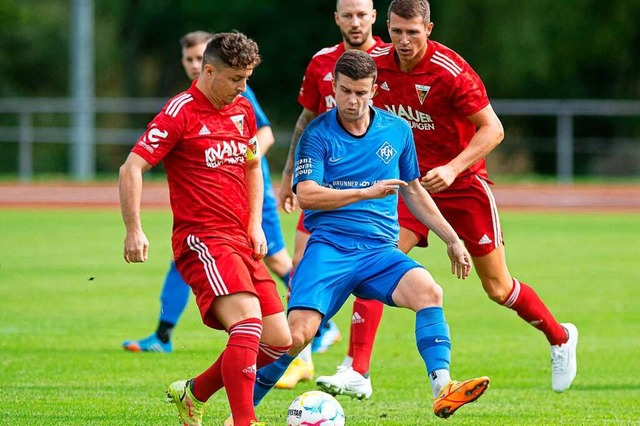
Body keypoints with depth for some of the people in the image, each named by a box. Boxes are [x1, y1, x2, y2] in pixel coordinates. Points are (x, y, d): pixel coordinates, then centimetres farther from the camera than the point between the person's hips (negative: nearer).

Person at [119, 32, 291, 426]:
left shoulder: (243, 111, 14)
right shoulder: (181, 112, -8)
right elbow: (132, 168, -11)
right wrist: (134, 230, -19)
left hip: (240, 241, 8)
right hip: (202, 240, -8)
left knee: (278, 341, 3)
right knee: (248, 321, -26)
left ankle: (195, 393, 22)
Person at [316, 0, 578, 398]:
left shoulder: (452, 71, -22)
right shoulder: (377, 67, -6)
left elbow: (492, 129, -18)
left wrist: (452, 169, -29)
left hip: (463, 184, -4)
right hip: (411, 183, 4)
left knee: (498, 288, 5)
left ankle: (560, 337, 33)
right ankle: (357, 372, -19)